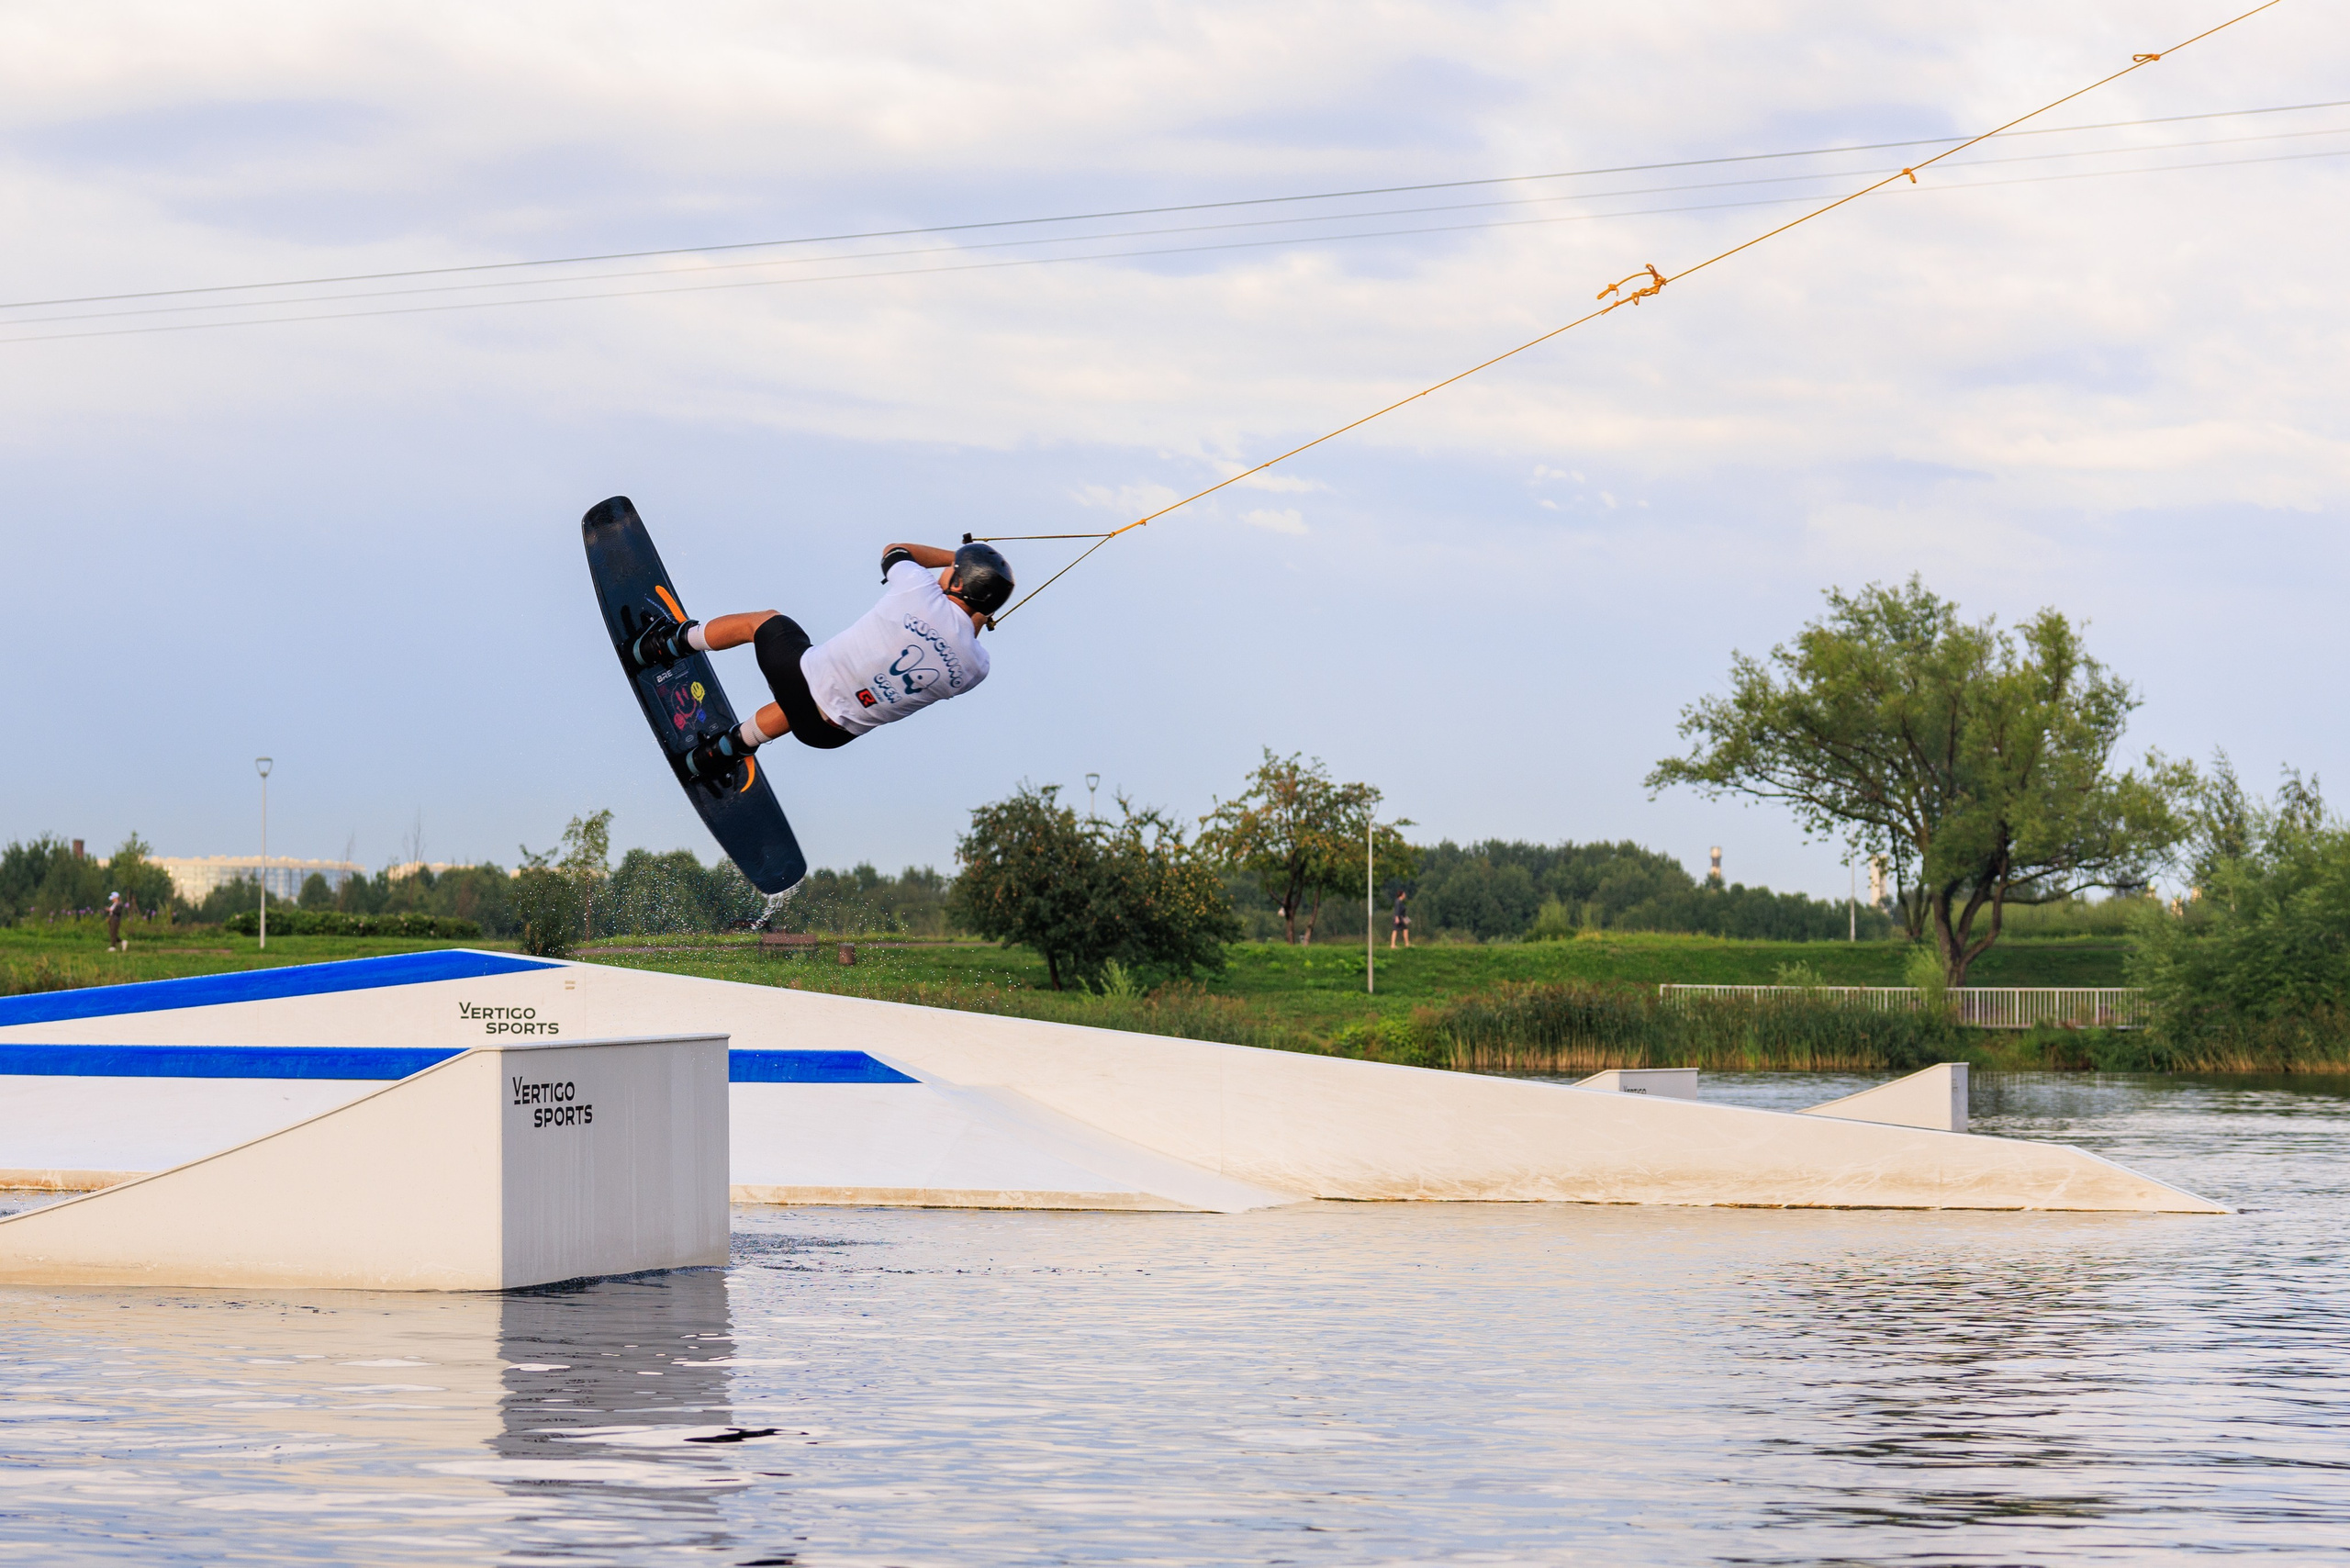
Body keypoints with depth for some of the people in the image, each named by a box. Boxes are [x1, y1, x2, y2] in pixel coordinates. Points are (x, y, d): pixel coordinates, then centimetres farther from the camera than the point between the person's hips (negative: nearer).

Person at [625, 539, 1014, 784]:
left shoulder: (920, 591, -18)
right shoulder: (975, 667, -11)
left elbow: (893, 552, 7)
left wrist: (954, 557, 19)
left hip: (801, 675, -3)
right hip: (832, 733, 3)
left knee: (761, 620, 30)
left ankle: (666, 645, 45)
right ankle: (720, 755, 47)